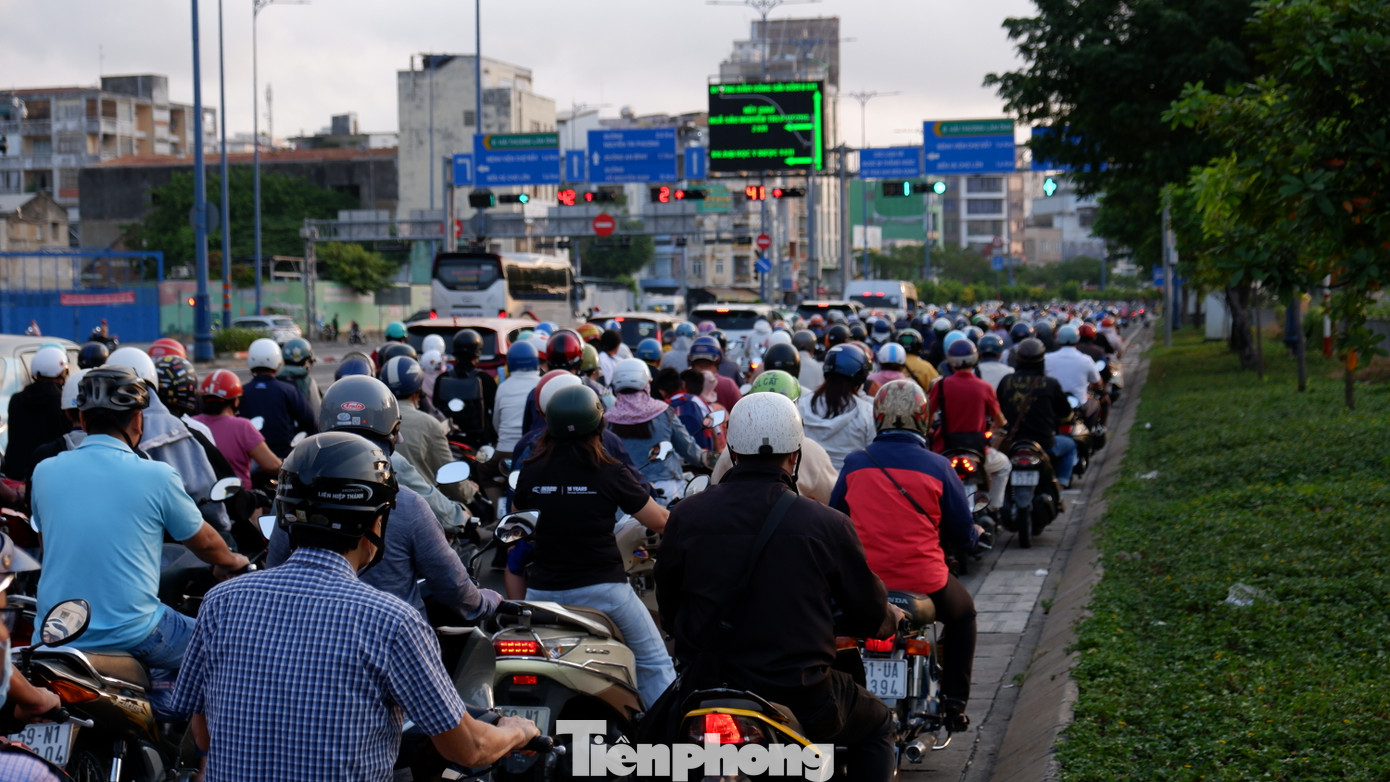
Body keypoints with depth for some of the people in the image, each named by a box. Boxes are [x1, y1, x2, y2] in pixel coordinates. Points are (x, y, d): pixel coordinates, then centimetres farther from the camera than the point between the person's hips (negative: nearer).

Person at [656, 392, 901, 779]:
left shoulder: (686, 515, -5)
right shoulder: (828, 525, -11)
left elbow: (668, 612, 7)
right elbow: (871, 616, 2)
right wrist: (895, 616, 27)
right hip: (801, 700, -2)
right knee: (878, 725, 29)